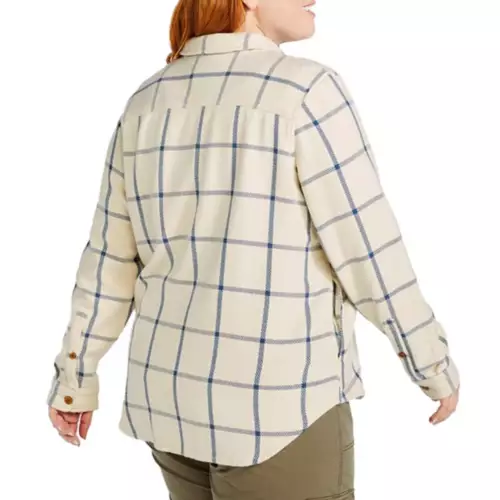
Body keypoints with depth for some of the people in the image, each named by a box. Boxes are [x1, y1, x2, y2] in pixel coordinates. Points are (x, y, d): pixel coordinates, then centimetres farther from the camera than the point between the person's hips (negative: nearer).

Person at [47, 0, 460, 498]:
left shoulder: (149, 104, 3)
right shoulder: (306, 91, -18)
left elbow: (109, 259, 7)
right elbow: (371, 252, -16)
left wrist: (75, 379, 16)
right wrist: (433, 362, -1)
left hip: (179, 388, 8)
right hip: (277, 405, -7)